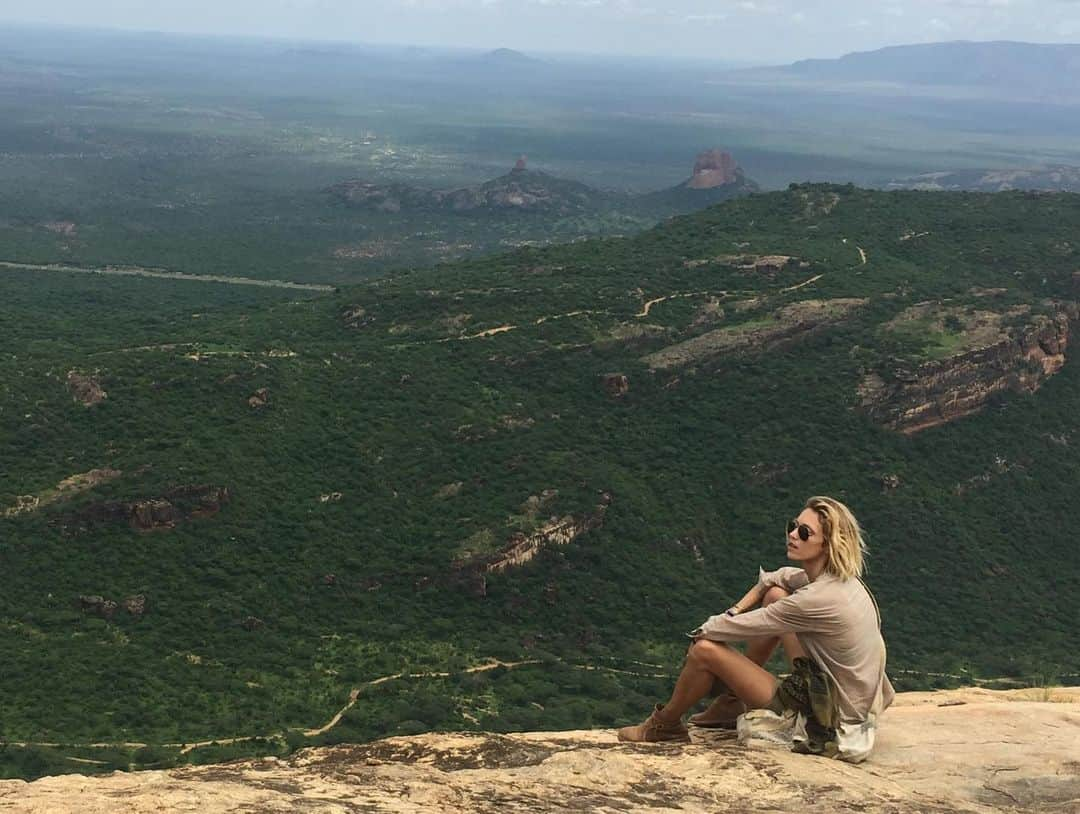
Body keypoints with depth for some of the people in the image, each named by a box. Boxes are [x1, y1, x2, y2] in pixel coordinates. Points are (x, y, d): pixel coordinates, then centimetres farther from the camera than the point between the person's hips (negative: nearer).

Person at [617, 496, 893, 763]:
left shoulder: (822, 599, -27)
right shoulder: (837, 578, -1)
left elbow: (744, 627, -17)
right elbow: (779, 577, 20)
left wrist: (704, 630, 3)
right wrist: (737, 610, 7)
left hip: (826, 721, -9)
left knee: (705, 650, -9)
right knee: (775, 594, 12)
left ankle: (665, 725, 20)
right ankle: (732, 702, 24)